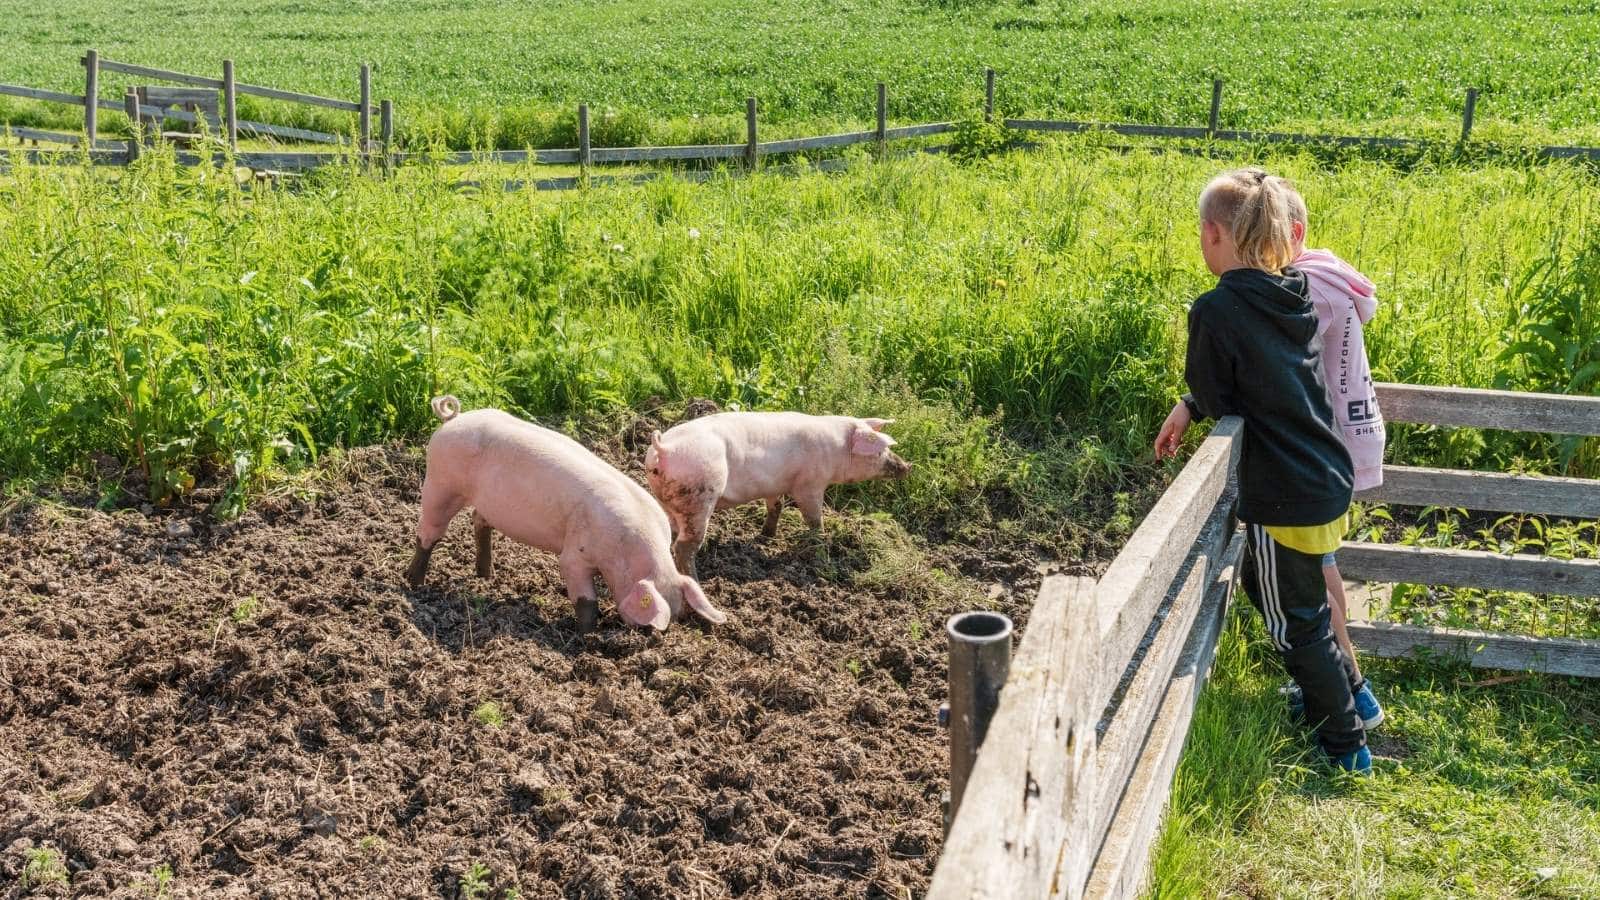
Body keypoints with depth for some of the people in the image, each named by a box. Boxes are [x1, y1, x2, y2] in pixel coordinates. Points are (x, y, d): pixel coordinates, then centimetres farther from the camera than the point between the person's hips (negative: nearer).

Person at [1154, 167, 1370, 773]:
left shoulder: (1217, 309, -22)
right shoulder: (1294, 297, 4)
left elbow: (1213, 396, -11)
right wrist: (1190, 406, 3)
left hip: (1284, 496, -8)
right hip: (1328, 478, 8)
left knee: (1296, 621, 11)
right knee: (1263, 584, 28)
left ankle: (1345, 747, 26)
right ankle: (1344, 693, 43)